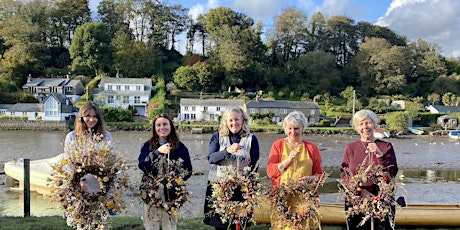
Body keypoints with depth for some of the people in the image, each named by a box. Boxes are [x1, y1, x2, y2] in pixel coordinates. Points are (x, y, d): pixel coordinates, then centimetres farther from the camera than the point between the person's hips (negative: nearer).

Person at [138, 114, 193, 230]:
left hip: (171, 193, 0)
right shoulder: (148, 145, 5)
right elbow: (142, 166, -9)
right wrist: (157, 152, -18)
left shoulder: (180, 146, 2)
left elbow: (188, 170, 2)